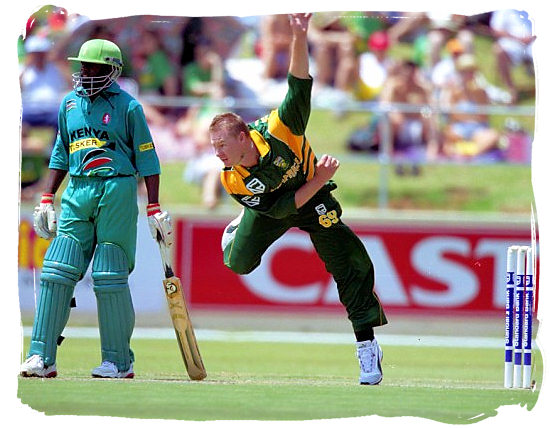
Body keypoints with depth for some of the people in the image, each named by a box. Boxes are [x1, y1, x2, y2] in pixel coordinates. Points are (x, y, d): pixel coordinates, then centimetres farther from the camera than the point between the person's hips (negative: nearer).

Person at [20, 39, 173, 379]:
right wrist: (47, 200, 18)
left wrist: (155, 209, -3)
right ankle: (42, 357, -6)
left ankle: (119, 361, 3)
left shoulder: (127, 106, 1)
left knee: (110, 279, -6)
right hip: (77, 192, 5)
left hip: (117, 191, -5)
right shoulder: (70, 103, 16)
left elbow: (147, 159, 2)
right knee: (57, 272, -6)